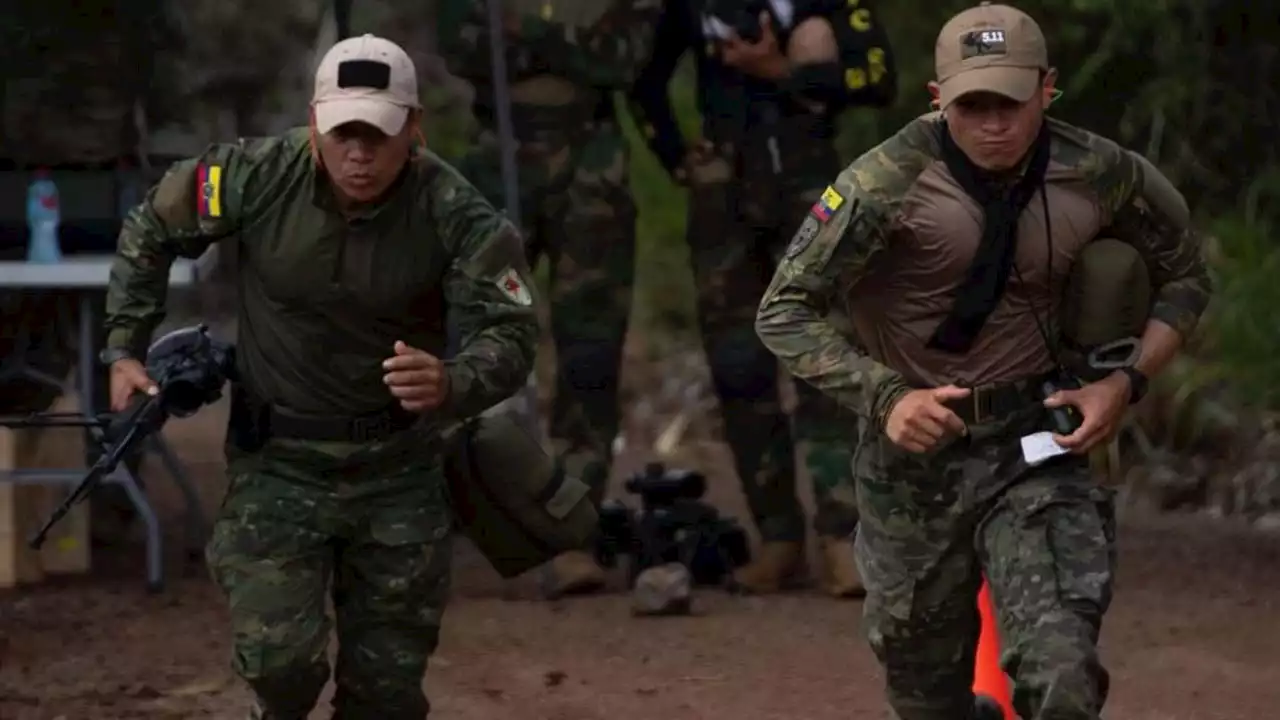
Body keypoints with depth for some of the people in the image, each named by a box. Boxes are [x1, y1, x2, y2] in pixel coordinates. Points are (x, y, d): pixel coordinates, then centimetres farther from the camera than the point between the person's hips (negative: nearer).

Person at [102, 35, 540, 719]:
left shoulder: (454, 213, -18)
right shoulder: (259, 177, -16)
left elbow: (509, 333, -23)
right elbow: (151, 232, 2)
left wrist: (453, 385, -45)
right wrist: (124, 350, -3)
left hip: (396, 468, 1)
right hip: (277, 460, -1)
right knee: (278, 656, -16)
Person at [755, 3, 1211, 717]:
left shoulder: (1100, 176, -9)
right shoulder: (890, 183, -18)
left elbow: (1186, 277, 10)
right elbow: (784, 313, -11)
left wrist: (1127, 383, -6)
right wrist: (883, 397, -24)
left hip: (1035, 443, 0)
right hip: (915, 452, 0)